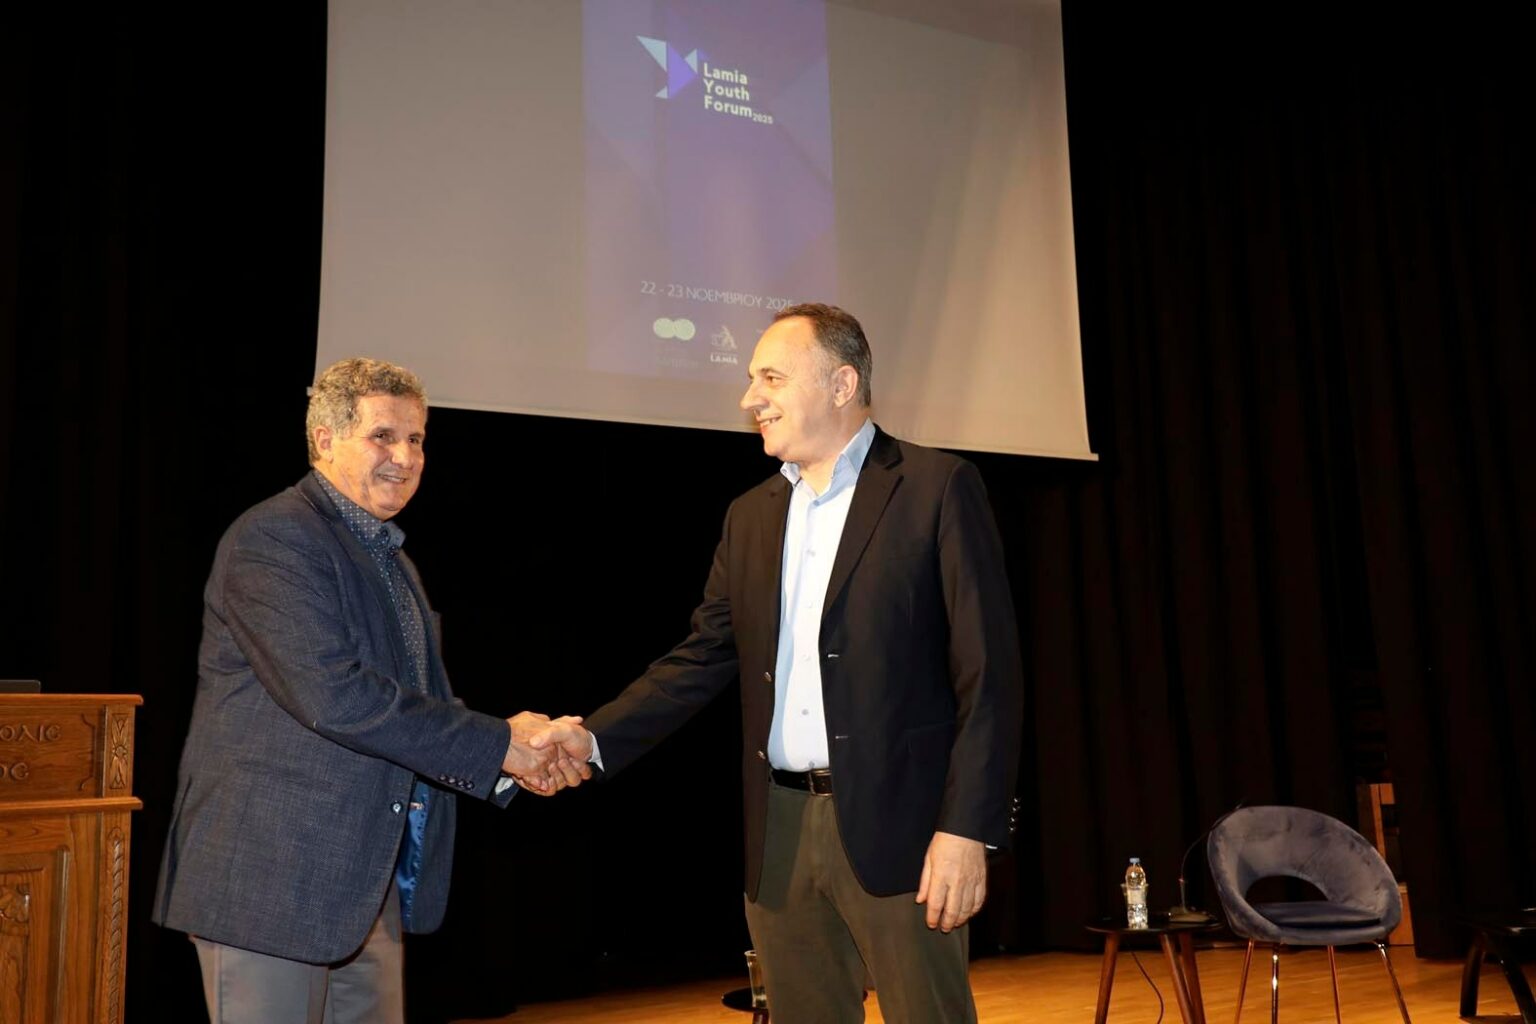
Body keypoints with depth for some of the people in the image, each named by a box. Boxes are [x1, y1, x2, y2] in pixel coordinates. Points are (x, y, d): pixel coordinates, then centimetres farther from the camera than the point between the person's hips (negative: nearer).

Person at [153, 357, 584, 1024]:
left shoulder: (390, 560, 16)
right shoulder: (273, 537, -13)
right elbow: (332, 694, -26)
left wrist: (517, 760, -5)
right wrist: (495, 743, -21)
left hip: (370, 884, 9)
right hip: (272, 875, -8)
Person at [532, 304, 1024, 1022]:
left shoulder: (936, 487, -4)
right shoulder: (750, 516, 14)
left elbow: (988, 669, -9)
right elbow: (705, 657, 11)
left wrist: (968, 828, -14)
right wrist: (594, 738, -3)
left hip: (895, 826, -5)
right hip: (780, 831, 5)